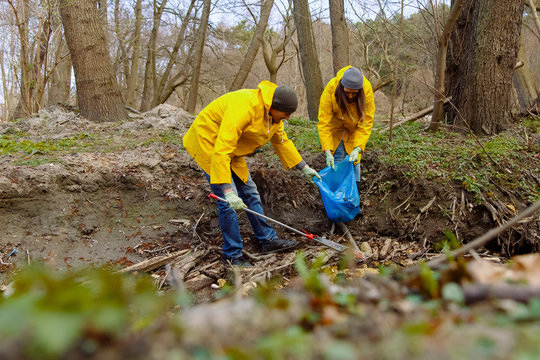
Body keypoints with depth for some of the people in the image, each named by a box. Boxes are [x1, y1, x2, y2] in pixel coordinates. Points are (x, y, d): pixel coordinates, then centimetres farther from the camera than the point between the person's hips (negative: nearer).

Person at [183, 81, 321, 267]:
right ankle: (232, 255, 2)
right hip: (208, 144, -9)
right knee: (228, 202, -12)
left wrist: (304, 168, 15)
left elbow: (282, 141, 14)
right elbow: (221, 151, -39)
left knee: (249, 192, 11)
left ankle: (267, 240, 23)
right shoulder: (245, 107, -35)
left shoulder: (273, 113, -4)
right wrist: (228, 191, -42)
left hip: (231, 149, 9)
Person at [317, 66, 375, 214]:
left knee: (354, 161, -1)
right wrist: (327, 151, -37)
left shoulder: (367, 90, -29)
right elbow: (323, 123, -30)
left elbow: (366, 123, -24)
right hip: (336, 127, -1)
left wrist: (358, 148, -35)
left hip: (355, 128, 1)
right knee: (337, 160, -11)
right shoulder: (331, 89, -33)